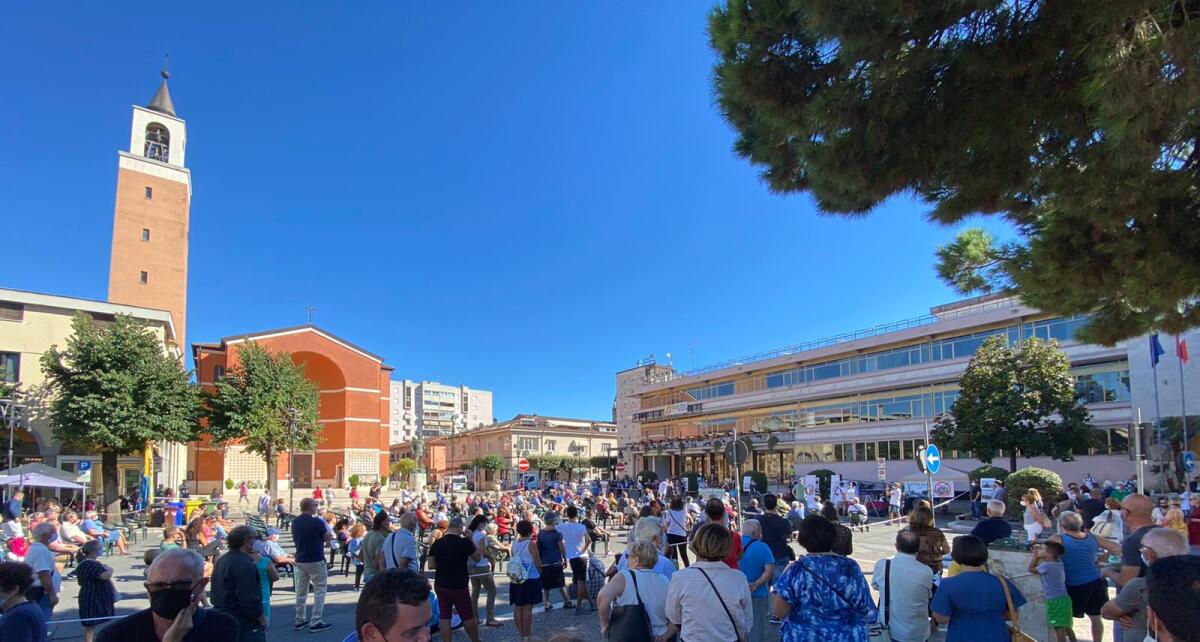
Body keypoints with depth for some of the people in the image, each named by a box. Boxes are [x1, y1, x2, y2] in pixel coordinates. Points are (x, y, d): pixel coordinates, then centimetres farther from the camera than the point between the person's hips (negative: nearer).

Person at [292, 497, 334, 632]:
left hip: (300, 560, 7)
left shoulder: (295, 521, 4)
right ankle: (316, 622, -2)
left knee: (301, 591, 13)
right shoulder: (316, 521, -17)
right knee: (319, 590, 0)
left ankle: (300, 621, 19)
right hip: (316, 560, -7)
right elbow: (328, 537, -7)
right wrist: (326, 527, 10)